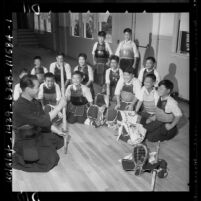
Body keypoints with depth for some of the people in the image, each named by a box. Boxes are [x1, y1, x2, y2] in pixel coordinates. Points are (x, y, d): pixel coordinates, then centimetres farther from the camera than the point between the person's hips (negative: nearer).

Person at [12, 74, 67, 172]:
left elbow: (43, 122, 6)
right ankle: (17, 158, -2)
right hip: (25, 141, -8)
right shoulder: (19, 106, -29)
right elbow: (43, 121, -33)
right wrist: (60, 106, -28)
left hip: (38, 135, 8)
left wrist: (57, 130, -5)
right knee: (51, 160, -16)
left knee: (61, 139, 10)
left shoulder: (35, 102, -1)